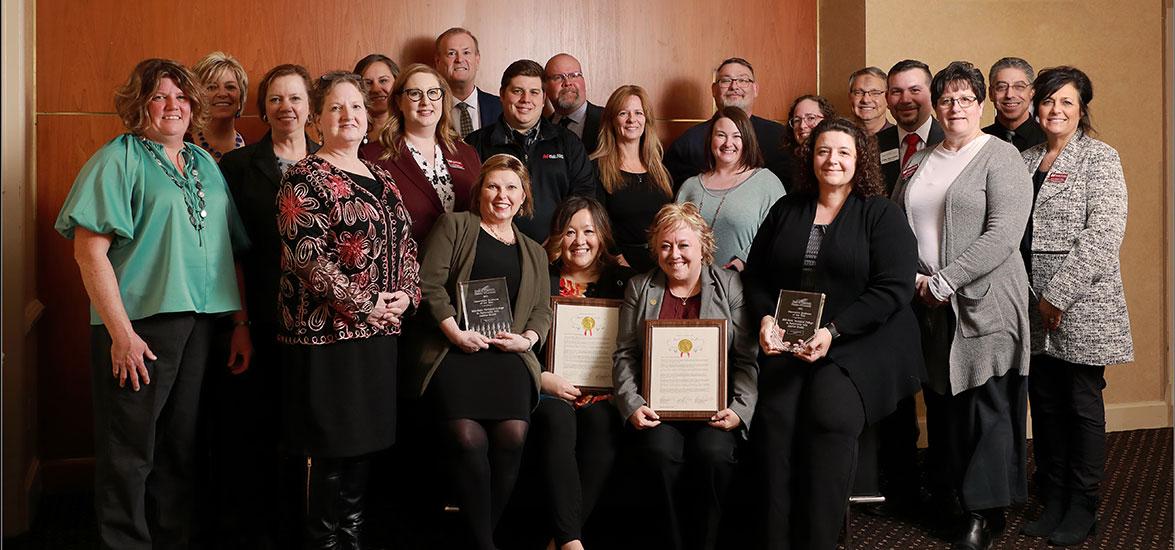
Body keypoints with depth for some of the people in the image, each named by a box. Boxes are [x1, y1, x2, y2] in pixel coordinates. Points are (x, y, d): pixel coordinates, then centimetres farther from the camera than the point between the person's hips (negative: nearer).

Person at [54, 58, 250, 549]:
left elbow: (229, 247, 16)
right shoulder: (118, 159, -4)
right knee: (129, 454, 2)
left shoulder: (205, 164, 14)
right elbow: (90, 250, -12)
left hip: (200, 323, 6)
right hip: (140, 323, -6)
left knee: (181, 448, 13)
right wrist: (121, 333, -17)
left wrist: (242, 323, 10)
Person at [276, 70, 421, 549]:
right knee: (331, 446, -1)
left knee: (366, 439, 12)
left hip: (379, 331, 7)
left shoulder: (381, 179, 15)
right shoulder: (304, 178, -7)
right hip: (326, 331, -7)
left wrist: (407, 294, -1)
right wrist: (365, 304, -16)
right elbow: (306, 256, -16)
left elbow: (405, 244, 17)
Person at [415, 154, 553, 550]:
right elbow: (430, 283, 2)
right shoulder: (454, 226, 14)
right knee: (468, 437, -25)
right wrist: (456, 333, -9)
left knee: (512, 435, -23)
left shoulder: (534, 252, 27)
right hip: (455, 350, -3)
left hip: (508, 354, 3)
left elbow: (543, 310, 21)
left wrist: (527, 339, -1)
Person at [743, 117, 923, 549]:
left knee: (830, 414, -28)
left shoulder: (881, 214, 3)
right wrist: (765, 318, -2)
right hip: (790, 343, 3)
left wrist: (832, 332, -17)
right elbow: (756, 275, 19)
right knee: (776, 416, -22)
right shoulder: (786, 210, 16)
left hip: (863, 340, -3)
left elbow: (893, 289, -8)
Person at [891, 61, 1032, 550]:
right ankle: (946, 493, 20)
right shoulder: (918, 164, 15)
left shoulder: (1000, 157, -4)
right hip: (930, 306, 5)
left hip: (984, 302, -5)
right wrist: (913, 277, -2)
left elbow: (1002, 234, -14)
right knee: (941, 400, 9)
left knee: (987, 403, -1)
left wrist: (944, 281, -15)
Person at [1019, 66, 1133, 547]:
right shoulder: (1027, 160, 13)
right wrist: (1034, 298, 3)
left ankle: (1082, 509, 14)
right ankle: (1052, 502, 21)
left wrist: (1059, 295, -16)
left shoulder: (1099, 158, -3)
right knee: (1045, 404, 9)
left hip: (1083, 307, -5)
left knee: (1083, 406, 3)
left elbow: (1104, 233, -13)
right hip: (1035, 309, 5)